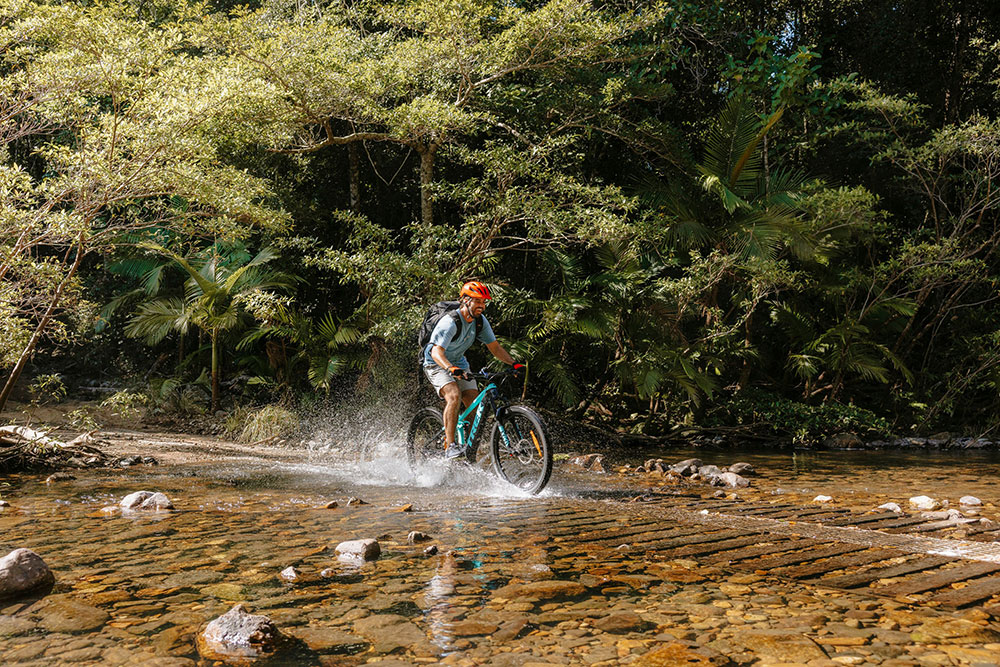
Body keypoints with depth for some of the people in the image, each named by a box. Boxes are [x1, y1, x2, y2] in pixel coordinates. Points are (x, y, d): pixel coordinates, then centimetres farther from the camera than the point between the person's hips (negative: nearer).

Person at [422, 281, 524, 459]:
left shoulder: (480, 321, -6)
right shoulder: (450, 322, -28)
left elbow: (495, 347, -1)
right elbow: (436, 352, -38)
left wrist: (513, 363, -16)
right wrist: (450, 368, -57)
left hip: (460, 364, 7)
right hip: (436, 365, -7)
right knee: (454, 396, -32)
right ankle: (450, 446, -29)